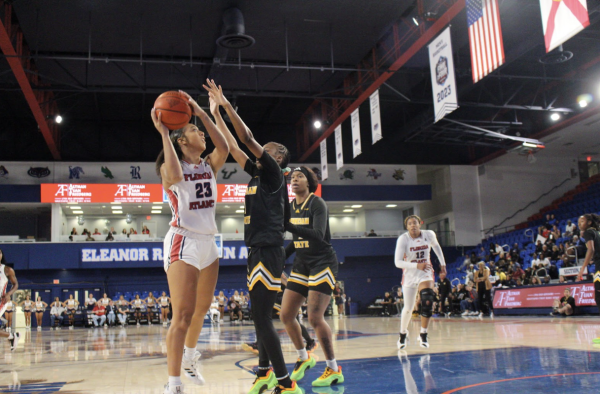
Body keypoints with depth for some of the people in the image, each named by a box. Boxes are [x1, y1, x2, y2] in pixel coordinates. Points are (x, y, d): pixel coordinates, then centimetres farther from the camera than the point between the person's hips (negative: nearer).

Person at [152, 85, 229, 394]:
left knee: (201, 309, 19)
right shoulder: (170, 167, -4)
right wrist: (163, 132, -22)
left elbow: (224, 149, -12)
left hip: (208, 242, 7)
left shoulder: (209, 165, 10)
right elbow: (175, 177, -29)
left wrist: (203, 113, -10)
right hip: (183, 242, -6)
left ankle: (189, 357, 42)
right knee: (183, 315, -12)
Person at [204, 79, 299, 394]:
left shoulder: (274, 174, -5)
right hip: (258, 250, 9)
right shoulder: (258, 174, 17)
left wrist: (226, 104, -9)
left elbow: (248, 139, -13)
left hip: (268, 251, -9)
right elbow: (232, 147, 20)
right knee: (260, 316, 15)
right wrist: (216, 112, 19)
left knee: (261, 317, -11)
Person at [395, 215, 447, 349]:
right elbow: (398, 262, -23)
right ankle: (403, 334, 33)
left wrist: (442, 263, 15)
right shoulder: (403, 239, -17)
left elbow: (436, 246, 15)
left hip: (425, 273, 1)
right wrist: (417, 265, -34)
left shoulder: (429, 234, -9)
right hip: (410, 274, -1)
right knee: (408, 308, 5)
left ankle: (423, 335, -7)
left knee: (427, 301, -22)